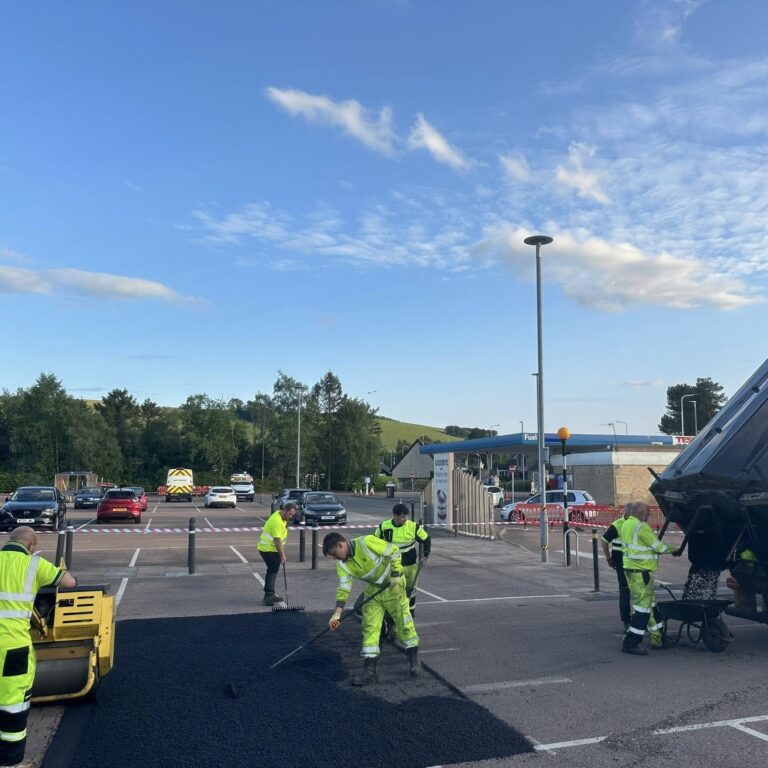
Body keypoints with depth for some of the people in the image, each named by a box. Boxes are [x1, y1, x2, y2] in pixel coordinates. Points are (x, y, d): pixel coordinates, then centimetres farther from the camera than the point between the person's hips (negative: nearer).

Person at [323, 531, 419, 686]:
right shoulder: (342, 564, -8)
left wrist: (396, 575, -21)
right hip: (372, 590, 6)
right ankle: (369, 671, 2)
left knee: (403, 621, 4)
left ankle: (413, 660, 25)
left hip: (393, 585, -5)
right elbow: (343, 588, -10)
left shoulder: (366, 542, -28)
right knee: (370, 627, -2)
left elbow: (394, 551, -23)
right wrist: (336, 614, -18)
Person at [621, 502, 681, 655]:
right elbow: (658, 546, -11)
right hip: (640, 572, -10)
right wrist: (675, 550, 6)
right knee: (642, 607, -5)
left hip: (631, 569, 10)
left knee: (650, 604, 18)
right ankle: (630, 644, -3)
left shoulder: (626, 525, 13)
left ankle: (657, 639, 27)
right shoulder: (641, 527, -17)